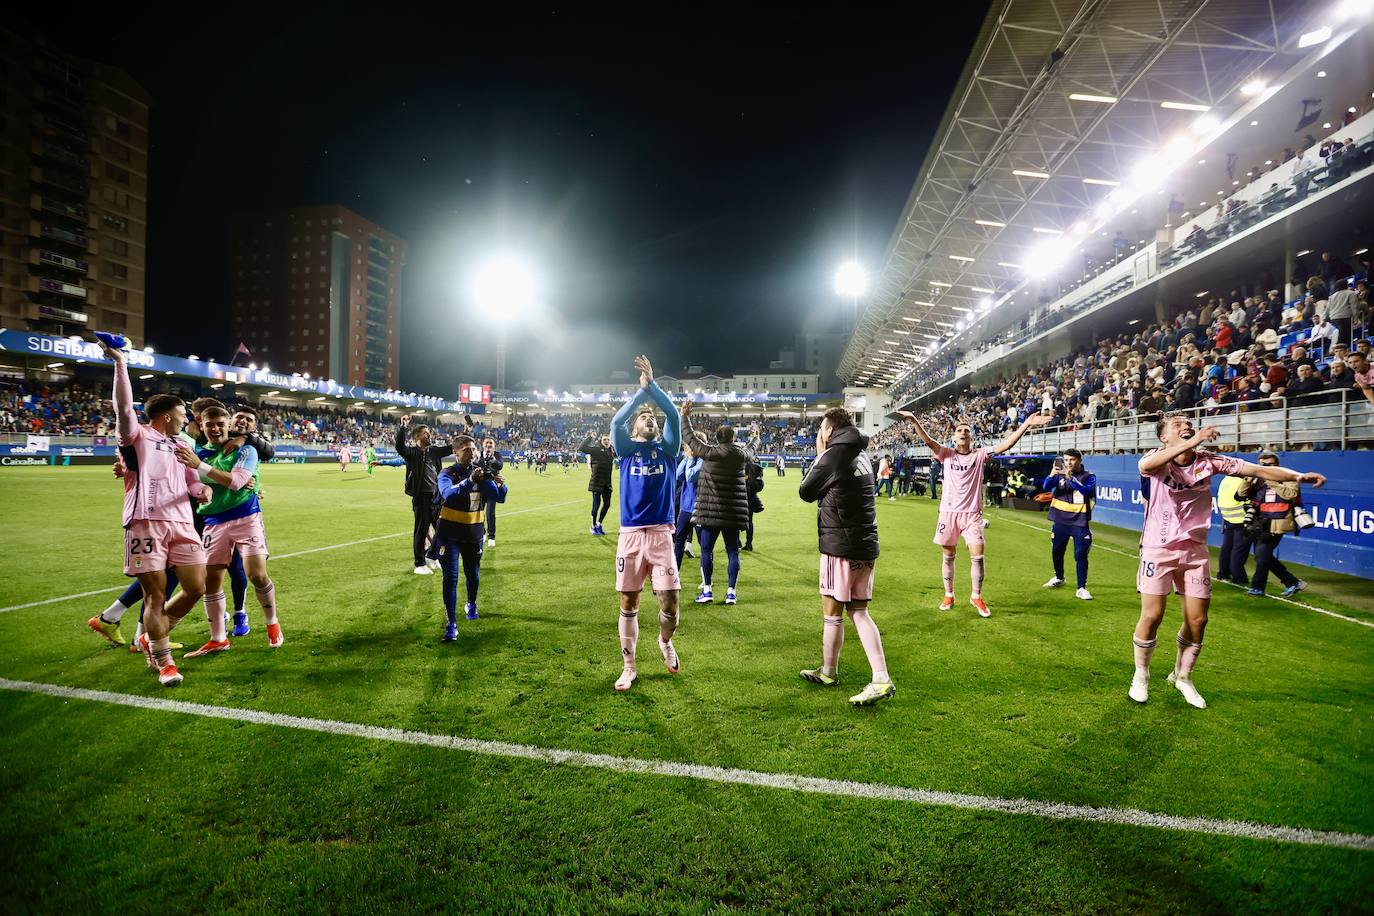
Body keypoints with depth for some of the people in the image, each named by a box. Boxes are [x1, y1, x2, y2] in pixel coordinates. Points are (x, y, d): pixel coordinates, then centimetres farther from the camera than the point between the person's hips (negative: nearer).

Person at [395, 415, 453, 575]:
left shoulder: (434, 450, 12)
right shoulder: (411, 452, -5)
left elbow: (452, 447, 15)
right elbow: (399, 446, -24)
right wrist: (403, 427, -34)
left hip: (437, 495, 6)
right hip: (421, 496, -6)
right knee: (421, 531, 2)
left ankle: (432, 556, 32)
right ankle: (419, 565, 14)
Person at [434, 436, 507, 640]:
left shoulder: (482, 473, -2)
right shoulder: (447, 474, -12)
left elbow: (499, 498, -10)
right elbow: (448, 493, -34)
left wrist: (501, 486, -33)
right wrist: (469, 481, -50)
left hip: (474, 533, 4)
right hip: (449, 533, -3)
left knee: (473, 575, 15)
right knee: (451, 577, -9)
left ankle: (471, 604, 45)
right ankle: (451, 625, -5)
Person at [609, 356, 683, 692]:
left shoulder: (666, 449, 10)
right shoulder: (627, 449, 9)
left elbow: (674, 415, -4)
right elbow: (616, 421, -8)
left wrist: (652, 384, -8)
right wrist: (642, 390, -8)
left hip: (661, 534, 0)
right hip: (630, 534, 0)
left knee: (670, 602, -4)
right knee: (628, 603, 5)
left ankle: (666, 642, 29)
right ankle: (629, 666, 21)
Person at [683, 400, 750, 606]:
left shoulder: (711, 453, -9)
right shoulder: (741, 455, 1)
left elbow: (691, 439, 1)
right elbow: (748, 457, 26)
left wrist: (685, 417, 12)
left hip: (712, 510, -3)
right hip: (734, 512, 3)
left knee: (706, 549, 6)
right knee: (732, 551, 8)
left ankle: (707, 590, 6)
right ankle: (731, 592, 8)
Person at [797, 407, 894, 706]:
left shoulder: (832, 456, -13)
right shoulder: (861, 456, 12)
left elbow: (806, 492, -2)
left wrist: (819, 455, 5)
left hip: (840, 546, -8)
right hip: (866, 546, 8)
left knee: (832, 612, 7)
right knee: (858, 612, 12)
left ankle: (828, 672, 22)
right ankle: (881, 679, 6)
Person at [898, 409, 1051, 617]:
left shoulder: (980, 455, 1)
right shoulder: (946, 454, 0)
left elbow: (1006, 444, -9)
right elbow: (928, 440, -15)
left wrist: (1026, 424, -19)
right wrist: (914, 420, -31)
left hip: (972, 513, 0)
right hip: (948, 512, 0)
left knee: (977, 556, -4)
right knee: (948, 556, 10)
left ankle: (977, 597, 16)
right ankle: (949, 595, 25)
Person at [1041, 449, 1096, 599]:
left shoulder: (1089, 477, -4)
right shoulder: (1060, 474, 4)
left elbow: (1086, 490, -23)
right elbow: (1046, 487, -9)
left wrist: (1070, 478, -37)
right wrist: (1052, 475, -29)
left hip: (1079, 523, -4)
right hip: (1060, 521, 4)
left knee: (1081, 555, -6)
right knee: (1056, 551, 17)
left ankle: (1082, 588, 4)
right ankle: (1058, 578, 39)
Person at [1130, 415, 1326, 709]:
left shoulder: (1207, 461, -1)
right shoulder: (1156, 458, -12)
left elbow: (1257, 469, -8)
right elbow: (1146, 465, -37)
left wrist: (1297, 476, -26)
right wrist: (1192, 441, -47)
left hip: (1195, 551, 4)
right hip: (1158, 549, -4)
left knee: (1197, 620, 6)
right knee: (1152, 616, -7)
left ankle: (1183, 677, 29)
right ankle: (1141, 676, 16)